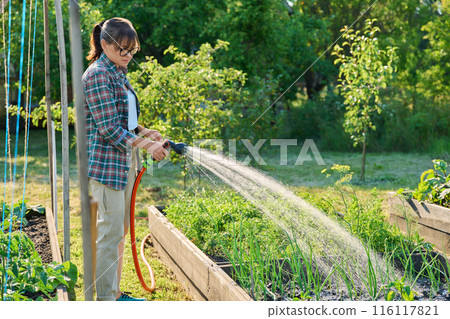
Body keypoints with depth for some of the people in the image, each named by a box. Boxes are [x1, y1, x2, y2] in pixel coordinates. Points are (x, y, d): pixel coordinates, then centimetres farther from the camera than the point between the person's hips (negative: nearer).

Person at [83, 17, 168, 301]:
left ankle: (115, 293, 23)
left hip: (125, 162, 10)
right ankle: (105, 298, 2)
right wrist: (144, 144, -17)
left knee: (121, 230, 13)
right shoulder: (98, 75, -14)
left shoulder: (119, 74, 16)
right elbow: (108, 128, -18)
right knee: (111, 231, -6)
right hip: (106, 163, -10)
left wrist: (144, 131, 7)